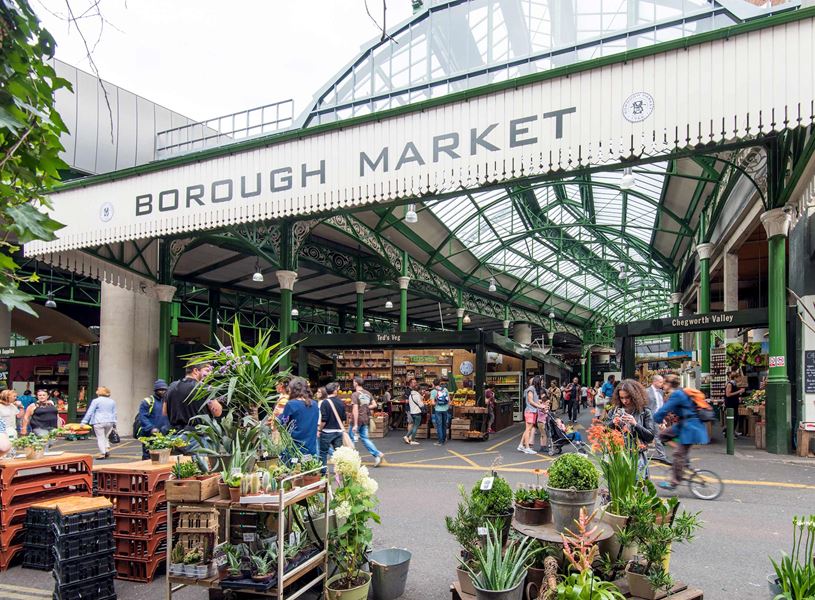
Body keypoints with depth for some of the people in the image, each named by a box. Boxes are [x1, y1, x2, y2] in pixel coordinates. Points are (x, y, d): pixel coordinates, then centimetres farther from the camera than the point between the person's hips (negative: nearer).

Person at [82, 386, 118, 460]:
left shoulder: (96, 401, -3)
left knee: (100, 438, 1)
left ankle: (102, 453, -1)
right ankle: (107, 449, 3)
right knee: (106, 437, 19)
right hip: (110, 422, 5)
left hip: (99, 422, -5)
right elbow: (114, 413, 16)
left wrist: (84, 422, -1)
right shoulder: (112, 401, 12)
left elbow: (89, 412, -5)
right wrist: (114, 424, 21)